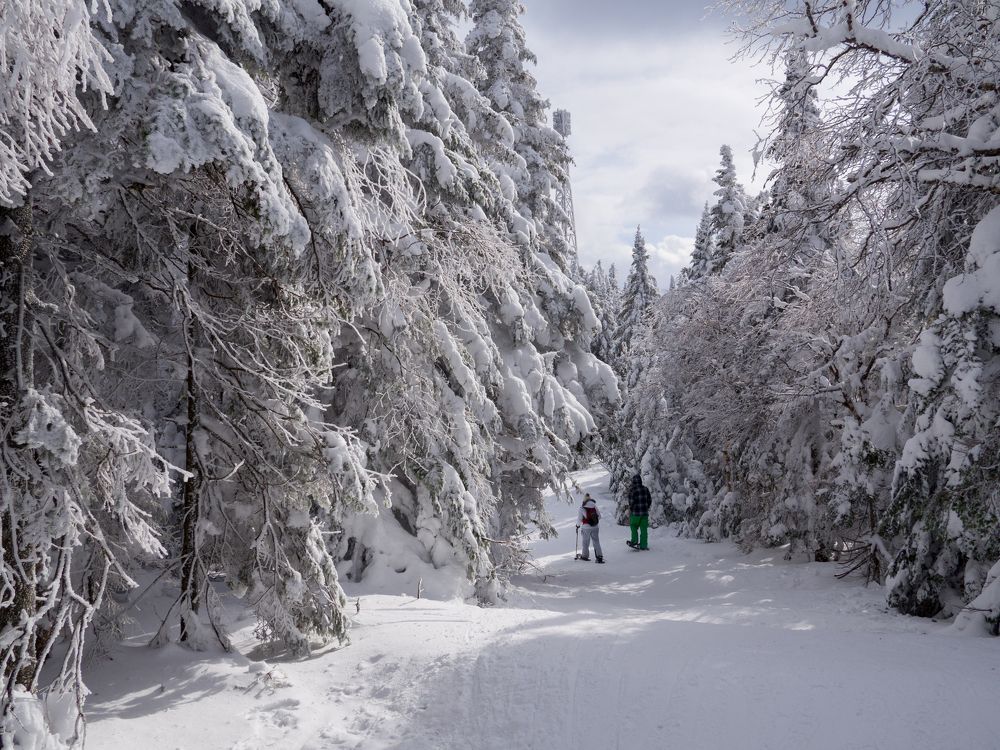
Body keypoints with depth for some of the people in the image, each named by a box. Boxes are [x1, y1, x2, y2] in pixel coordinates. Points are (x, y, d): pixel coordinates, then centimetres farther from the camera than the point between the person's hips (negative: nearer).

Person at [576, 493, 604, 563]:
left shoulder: (582, 508, -10)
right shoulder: (594, 506, 0)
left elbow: (579, 518, -5)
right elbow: (599, 516, 8)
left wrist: (578, 525, 14)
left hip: (586, 527, -3)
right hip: (595, 527, 3)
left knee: (586, 542, 11)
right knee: (596, 541, 7)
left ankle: (585, 556, 20)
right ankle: (599, 556, -1)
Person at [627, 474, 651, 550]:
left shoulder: (631, 489, -11)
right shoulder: (645, 489, 3)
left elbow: (631, 501, -14)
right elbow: (649, 500, 8)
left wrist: (630, 509, 1)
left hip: (635, 512, -4)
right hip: (645, 512, 4)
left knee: (633, 526, 17)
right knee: (644, 529, 7)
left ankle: (634, 541, 11)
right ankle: (643, 545, 8)